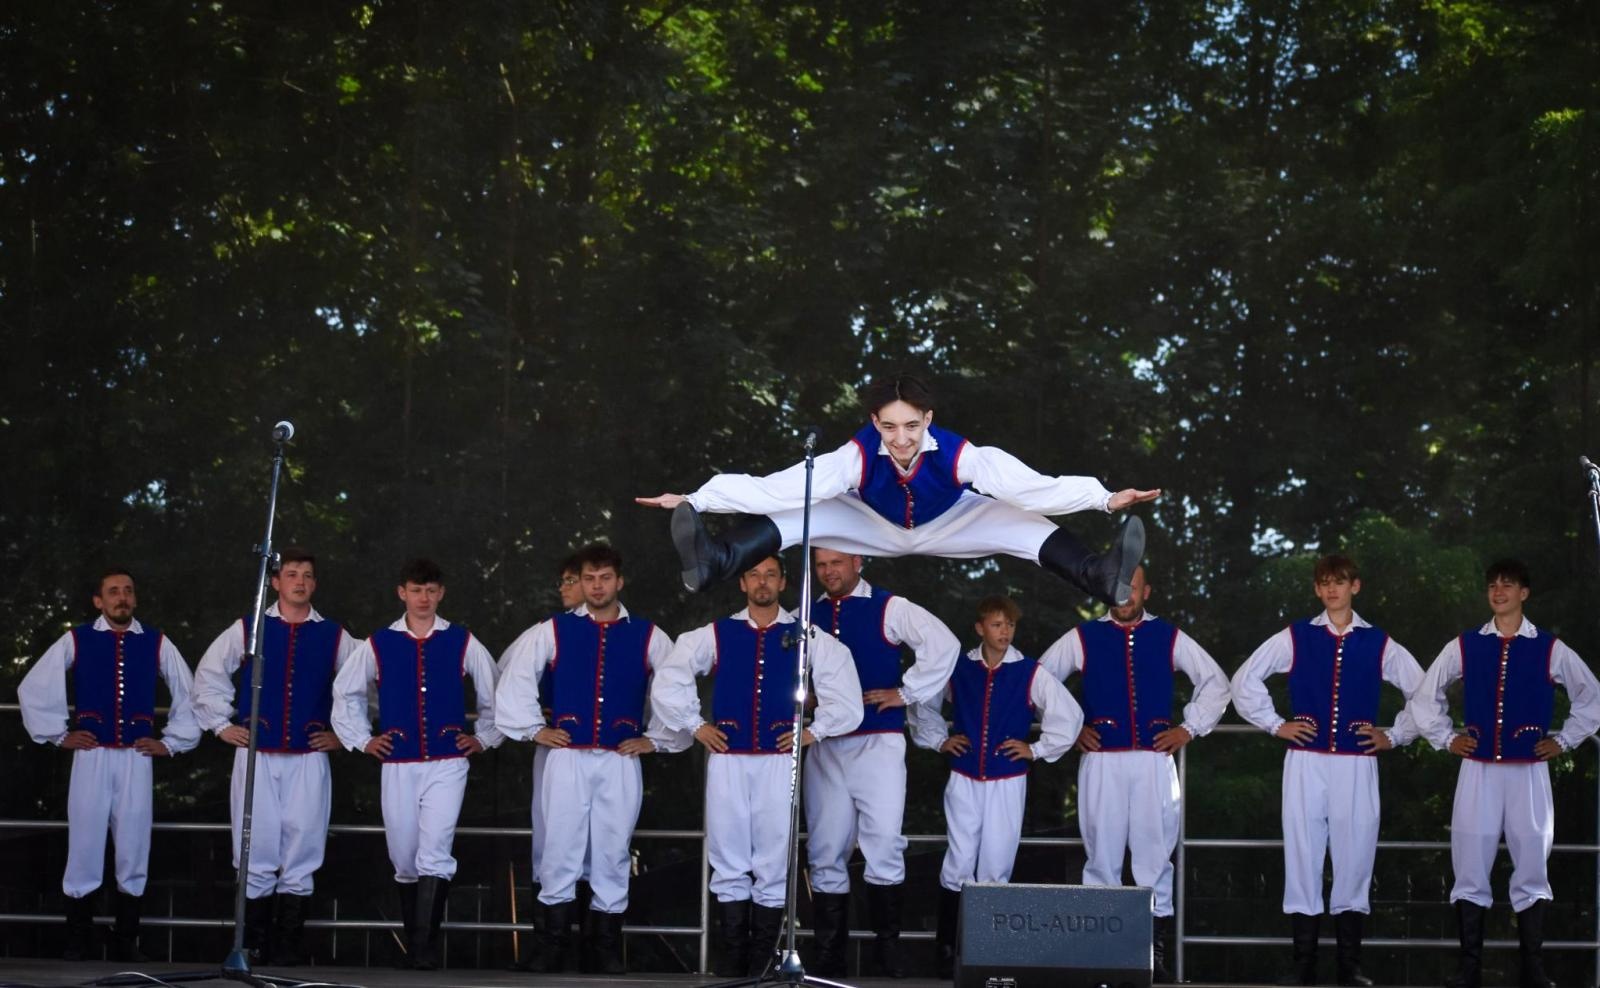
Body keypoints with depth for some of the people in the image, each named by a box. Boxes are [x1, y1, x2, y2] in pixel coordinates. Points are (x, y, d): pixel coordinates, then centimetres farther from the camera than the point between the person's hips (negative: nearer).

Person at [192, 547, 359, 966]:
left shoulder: (334, 637, 7)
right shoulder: (247, 630, 6)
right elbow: (209, 676, 14)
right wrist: (221, 724, 8)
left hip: (309, 759, 0)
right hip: (255, 756, 0)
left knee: (301, 853, -2)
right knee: (256, 851, -1)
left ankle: (289, 945, 4)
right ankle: (253, 944, 5)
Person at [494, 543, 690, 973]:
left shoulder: (647, 637, 5)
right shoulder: (553, 631, 4)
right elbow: (514, 681, 9)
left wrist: (656, 739, 6)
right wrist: (533, 729, 5)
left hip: (620, 762, 1)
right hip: (567, 759, -1)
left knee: (613, 855, 3)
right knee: (560, 852, -2)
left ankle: (609, 954, 10)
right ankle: (552, 953, 5)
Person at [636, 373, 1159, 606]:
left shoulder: (959, 453, -37)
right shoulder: (856, 454, -36)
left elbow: (1028, 485, -44)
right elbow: (780, 487, -42)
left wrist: (1105, 498, -54)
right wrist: (695, 499, -50)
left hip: (946, 525, 0)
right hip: (875, 527, 0)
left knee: (1023, 525, -26)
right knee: (801, 514, -27)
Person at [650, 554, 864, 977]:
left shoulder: (808, 638, 4)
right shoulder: (715, 636, 5)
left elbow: (845, 692, 7)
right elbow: (667, 682, 11)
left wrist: (815, 731, 3)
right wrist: (695, 725, 7)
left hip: (780, 761, -1)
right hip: (727, 761, 1)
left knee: (773, 865, 0)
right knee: (729, 864, 3)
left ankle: (764, 959, 6)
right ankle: (732, 958, 8)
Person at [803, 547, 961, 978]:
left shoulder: (889, 609, -1)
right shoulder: (806, 617, 10)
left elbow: (943, 644, -10)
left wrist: (906, 692, -9)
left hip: (878, 744, -4)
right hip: (824, 748, 4)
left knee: (884, 845, -12)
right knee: (825, 853, 5)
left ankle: (888, 944, -1)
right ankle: (828, 954, 11)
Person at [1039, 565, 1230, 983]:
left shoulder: (1169, 638, 7)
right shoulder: (1082, 638, 5)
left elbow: (1215, 682, 15)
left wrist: (1189, 729, 7)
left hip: (1154, 759, 0)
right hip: (1101, 762, 0)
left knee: (1156, 852, 0)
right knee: (1102, 854, 1)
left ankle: (1156, 950, 5)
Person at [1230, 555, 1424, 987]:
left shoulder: (1379, 644, 7)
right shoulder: (1294, 639, 5)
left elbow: (1424, 692, 15)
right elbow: (1244, 680, 11)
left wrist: (1396, 735, 9)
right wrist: (1274, 724, 5)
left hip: (1357, 766, 0)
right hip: (1305, 763, 0)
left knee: (1354, 859, 1)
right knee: (1302, 859, -1)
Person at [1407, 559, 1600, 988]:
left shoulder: (1550, 649, 1)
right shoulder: (1464, 646, 5)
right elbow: (1425, 696, 16)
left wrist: (1563, 741, 7)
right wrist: (1446, 739, 9)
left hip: (1528, 773, -1)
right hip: (1478, 772, 1)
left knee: (1531, 869, 2)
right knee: (1470, 869, 0)